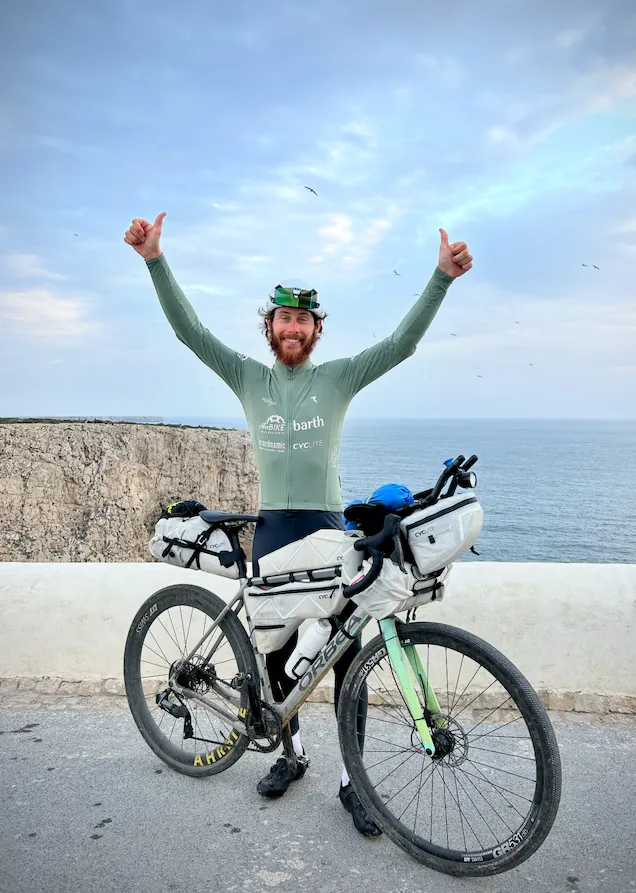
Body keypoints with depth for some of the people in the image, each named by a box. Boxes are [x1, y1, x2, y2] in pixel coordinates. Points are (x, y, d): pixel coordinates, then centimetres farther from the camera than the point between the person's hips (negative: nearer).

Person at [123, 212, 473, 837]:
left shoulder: (338, 377, 2)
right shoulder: (247, 377, 6)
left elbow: (403, 342, -8)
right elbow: (189, 330, -2)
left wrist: (442, 277, -19)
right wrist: (154, 260, -12)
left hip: (328, 527, -1)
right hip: (271, 528, 2)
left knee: (348, 655, 0)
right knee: (276, 651, 12)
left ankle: (352, 779, 15)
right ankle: (292, 753, 35)